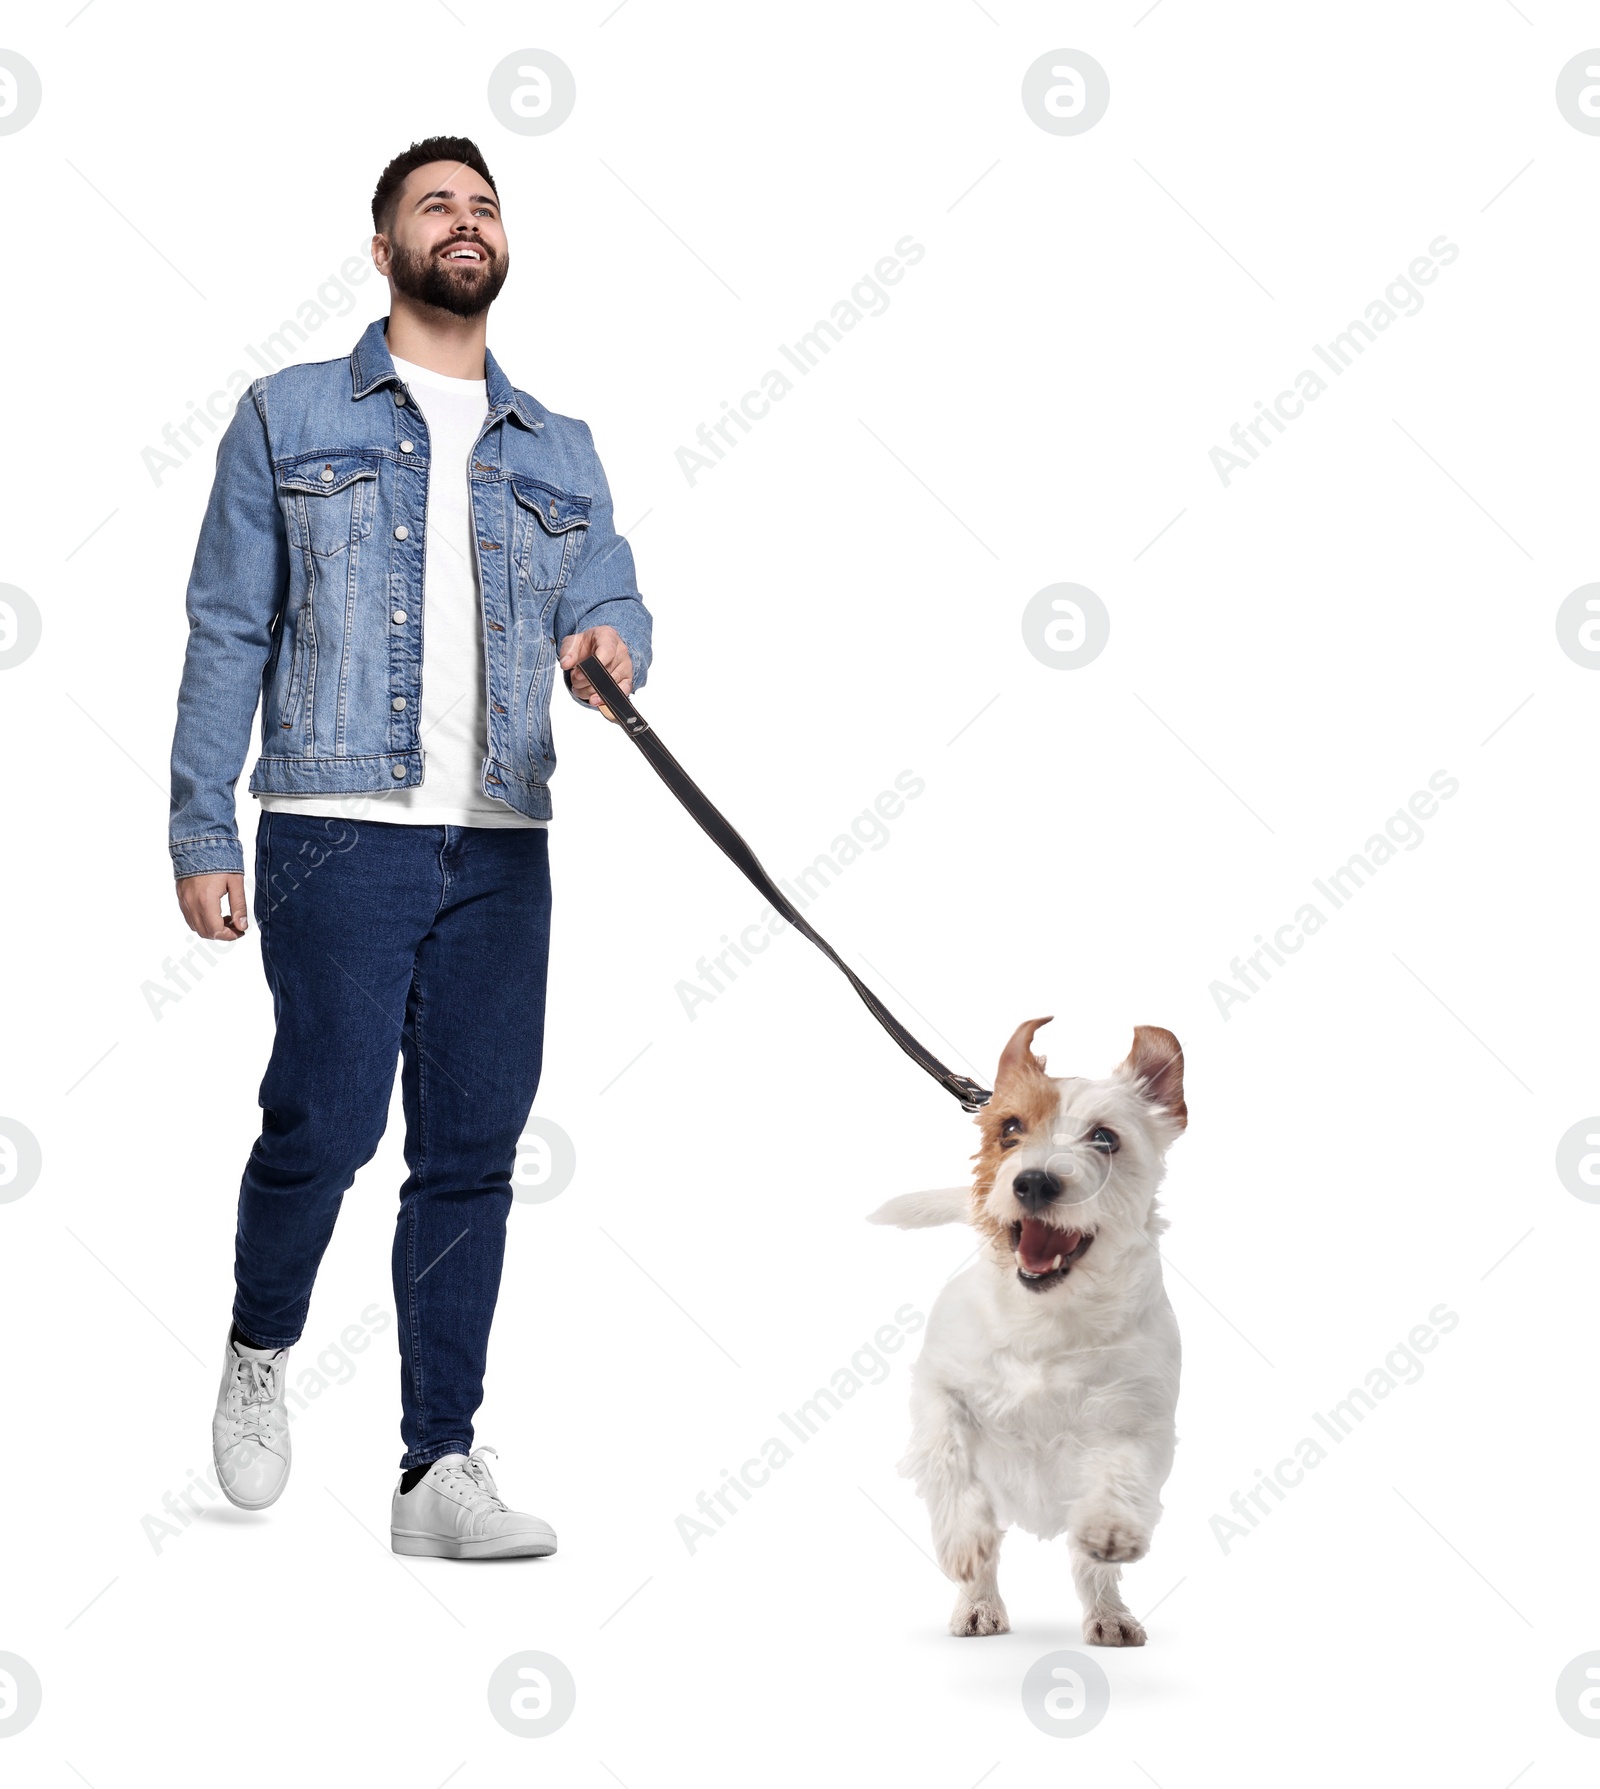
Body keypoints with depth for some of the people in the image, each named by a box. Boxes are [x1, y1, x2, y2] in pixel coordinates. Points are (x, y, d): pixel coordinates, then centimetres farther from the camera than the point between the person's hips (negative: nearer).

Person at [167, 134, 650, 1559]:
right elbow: (228, 632, 5)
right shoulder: (290, 419, 10)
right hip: (340, 828, -3)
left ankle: (441, 1467, 10)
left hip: (503, 849, 3)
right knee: (324, 1123, -9)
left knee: (474, 1151, 2)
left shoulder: (559, 452, 19)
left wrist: (608, 643, -15)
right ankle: (260, 1352, 21)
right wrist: (201, 832, -2)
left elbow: (613, 601, 11)